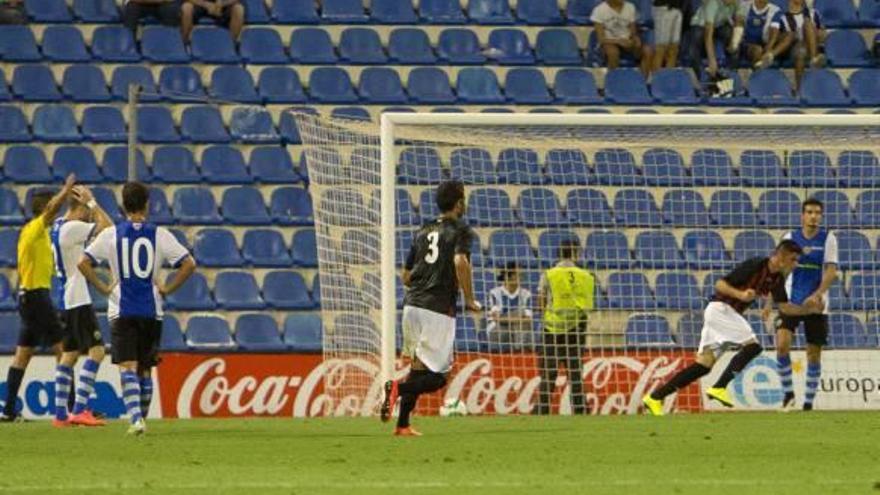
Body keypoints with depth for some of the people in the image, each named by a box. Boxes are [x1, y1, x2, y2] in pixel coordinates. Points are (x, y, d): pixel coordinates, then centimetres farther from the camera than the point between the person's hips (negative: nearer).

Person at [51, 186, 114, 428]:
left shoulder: (58, 226, 12)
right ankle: (79, 410, -18)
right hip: (78, 299, -10)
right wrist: (92, 202, -11)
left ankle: (60, 413, 13)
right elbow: (107, 227, -19)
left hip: (67, 299, 10)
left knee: (69, 354, 13)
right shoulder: (72, 228, -17)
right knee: (96, 350, -11)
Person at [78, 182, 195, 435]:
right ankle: (141, 419, 19)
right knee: (145, 369, 14)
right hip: (151, 311, 1)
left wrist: (103, 288, 2)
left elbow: (83, 263, -7)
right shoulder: (159, 235, -1)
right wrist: (167, 289, 4)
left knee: (127, 367, -5)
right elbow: (189, 264, -6)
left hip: (121, 312, -1)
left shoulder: (111, 234, -1)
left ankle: (136, 418, -23)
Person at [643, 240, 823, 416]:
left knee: (704, 364, 3)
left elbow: (785, 307, 16)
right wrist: (741, 294, -32)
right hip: (720, 307, -9)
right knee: (752, 346, -19)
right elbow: (720, 284, -17)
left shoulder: (776, 278, 8)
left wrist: (809, 309, 7)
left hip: (729, 314, 9)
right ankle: (719, 388, -18)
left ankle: (655, 398, 2)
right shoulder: (754, 266, -16)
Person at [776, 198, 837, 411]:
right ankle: (787, 392, -3)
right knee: (782, 343, -18)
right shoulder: (791, 238, 4)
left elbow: (831, 271, -8)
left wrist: (818, 294, -23)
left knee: (814, 353, 3)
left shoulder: (828, 239, -1)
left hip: (816, 304, -1)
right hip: (791, 301, 1)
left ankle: (809, 401, 13)